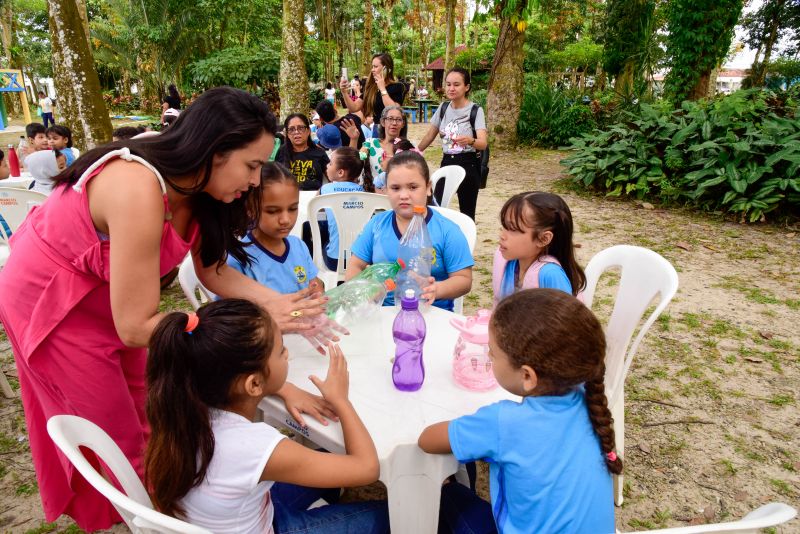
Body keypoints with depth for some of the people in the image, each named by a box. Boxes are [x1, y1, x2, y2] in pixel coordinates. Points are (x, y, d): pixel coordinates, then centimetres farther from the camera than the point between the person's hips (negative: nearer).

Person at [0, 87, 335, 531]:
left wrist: (277, 302, -25)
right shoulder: (139, 190, -39)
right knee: (117, 438, 8)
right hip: (48, 298, -7)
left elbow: (212, 270, -10)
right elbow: (135, 326, -35)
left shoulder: (194, 182, -14)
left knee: (143, 418, 17)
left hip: (105, 290, 7)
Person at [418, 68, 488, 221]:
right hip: (447, 162, 5)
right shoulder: (443, 107, 4)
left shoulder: (476, 110, -11)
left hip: (468, 164, -5)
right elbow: (430, 136, 16)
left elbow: (483, 143, -24)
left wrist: (470, 140, -45)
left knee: (467, 212, -2)